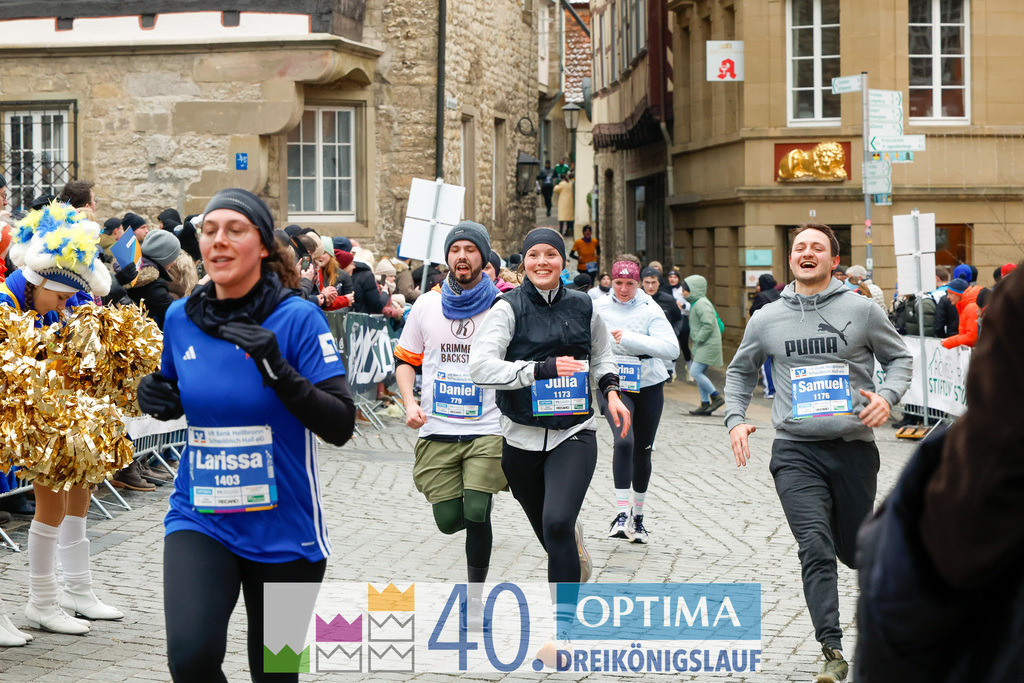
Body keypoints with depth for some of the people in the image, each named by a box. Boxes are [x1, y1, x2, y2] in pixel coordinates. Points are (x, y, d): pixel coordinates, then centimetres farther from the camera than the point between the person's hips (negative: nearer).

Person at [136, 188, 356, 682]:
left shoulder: (298, 318, -11)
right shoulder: (180, 317, 1)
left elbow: (340, 427, -16)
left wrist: (279, 371, -29)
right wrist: (158, 399, -3)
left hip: (282, 526, -2)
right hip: (200, 518, 2)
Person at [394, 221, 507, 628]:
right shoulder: (427, 305, 7)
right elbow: (406, 360, 14)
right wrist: (409, 402, -2)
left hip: (487, 429, -2)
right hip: (437, 430, 2)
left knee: (476, 512, -15)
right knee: (448, 520, -2)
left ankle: (475, 598, 4)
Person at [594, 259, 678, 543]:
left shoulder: (650, 311, -7)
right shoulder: (599, 308, -1)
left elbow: (672, 349, -20)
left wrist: (631, 338, -25)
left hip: (648, 386, 1)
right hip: (612, 386, -1)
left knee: (642, 451, 10)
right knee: (624, 440, -24)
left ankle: (637, 515, 28)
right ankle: (621, 513, -22)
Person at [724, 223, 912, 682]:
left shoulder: (862, 310, 2)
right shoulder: (766, 320, 7)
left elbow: (900, 357, 11)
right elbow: (740, 371, 21)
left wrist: (887, 396, -8)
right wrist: (735, 419, 6)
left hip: (854, 446, 0)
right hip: (796, 451, 0)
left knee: (855, 549, 13)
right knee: (815, 547, -15)